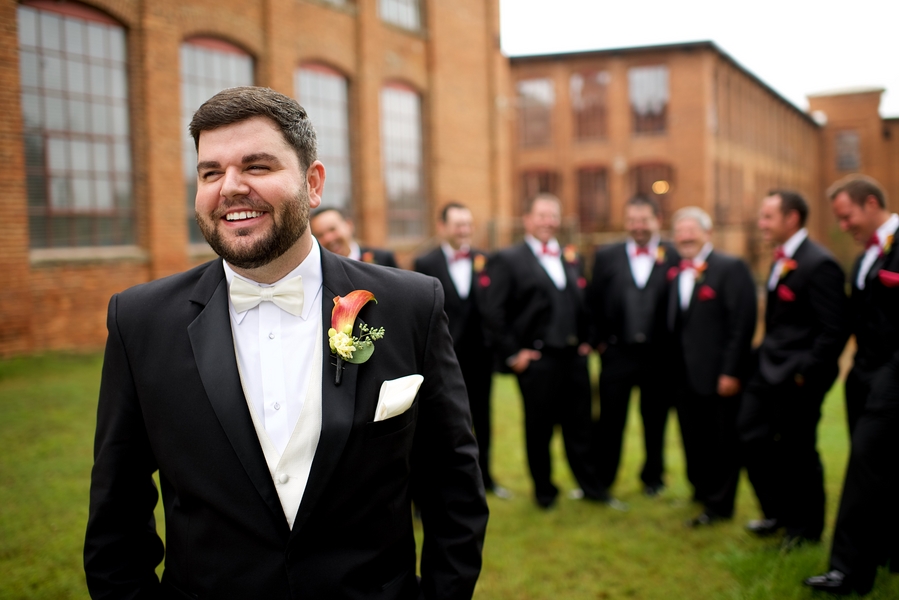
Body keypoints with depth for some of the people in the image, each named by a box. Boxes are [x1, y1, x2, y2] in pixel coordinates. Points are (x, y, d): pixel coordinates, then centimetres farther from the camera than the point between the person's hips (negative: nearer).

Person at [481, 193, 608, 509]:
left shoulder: (571, 258, 13)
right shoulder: (507, 260, -4)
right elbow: (494, 313, -9)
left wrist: (586, 339, 9)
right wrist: (511, 354, -10)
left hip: (574, 356, 4)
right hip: (537, 359, -4)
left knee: (579, 424, 11)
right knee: (539, 427, 6)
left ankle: (589, 484, 24)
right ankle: (544, 489, 21)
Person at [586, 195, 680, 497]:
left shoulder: (674, 256, -1)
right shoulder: (606, 256, 4)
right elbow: (593, 302, 5)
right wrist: (598, 340, 0)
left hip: (659, 355, 0)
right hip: (617, 353, 1)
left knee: (656, 421, 12)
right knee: (610, 420, 6)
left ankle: (653, 477, 30)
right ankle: (601, 480, 18)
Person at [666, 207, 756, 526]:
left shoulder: (731, 268, -8)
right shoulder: (676, 274, 14)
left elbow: (743, 323, -14)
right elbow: (674, 324, 12)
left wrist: (731, 372, -18)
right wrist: (671, 368, 5)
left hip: (718, 377, -6)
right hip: (684, 377, 7)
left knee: (722, 443, 3)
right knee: (694, 440, 15)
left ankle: (719, 504, 15)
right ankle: (702, 491, 32)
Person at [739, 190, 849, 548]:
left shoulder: (819, 265, -18)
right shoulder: (781, 260, 11)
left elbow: (835, 330, -19)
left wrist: (806, 374, -18)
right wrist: (764, 356, 10)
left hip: (797, 377, -9)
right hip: (769, 370, 9)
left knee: (797, 451, 3)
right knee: (752, 436, 11)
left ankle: (807, 529, 23)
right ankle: (778, 512, 29)